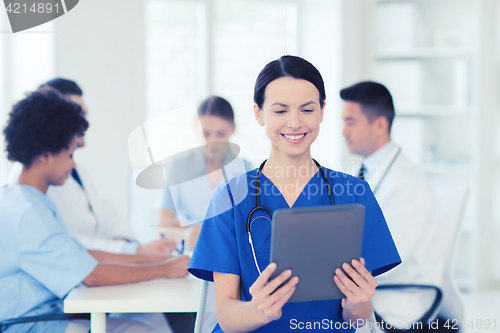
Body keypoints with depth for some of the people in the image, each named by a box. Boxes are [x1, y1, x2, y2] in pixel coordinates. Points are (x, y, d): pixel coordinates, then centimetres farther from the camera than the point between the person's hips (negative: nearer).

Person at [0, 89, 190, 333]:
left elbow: (82, 256, 16)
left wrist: (149, 258, 9)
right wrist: (163, 269, -12)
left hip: (50, 312, 10)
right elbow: (91, 274, -22)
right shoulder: (27, 212, -20)